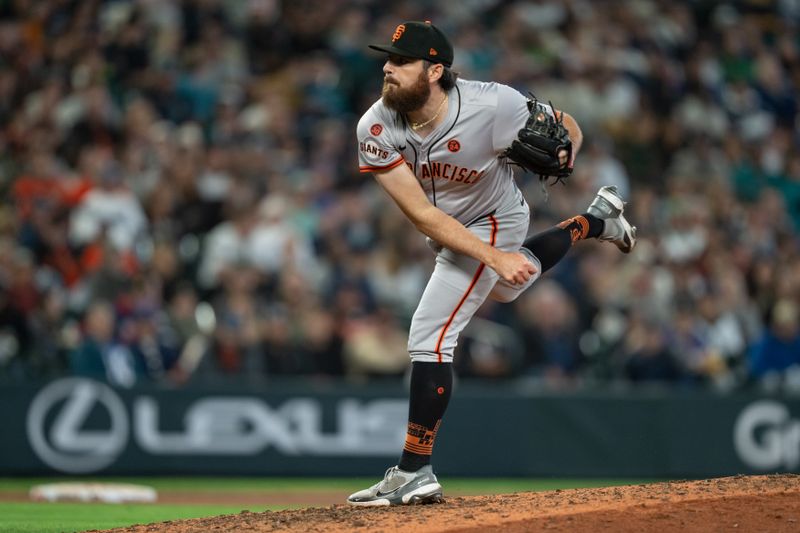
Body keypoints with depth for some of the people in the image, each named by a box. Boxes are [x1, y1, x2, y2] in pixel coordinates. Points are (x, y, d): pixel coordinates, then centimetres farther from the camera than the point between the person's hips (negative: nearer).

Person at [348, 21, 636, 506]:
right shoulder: (376, 129, -28)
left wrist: (564, 153, -39)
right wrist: (495, 259, -37)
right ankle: (596, 220, 54)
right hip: (448, 229, 5)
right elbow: (422, 215, -30)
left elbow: (566, 124, -16)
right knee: (506, 286, 33)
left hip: (491, 224, -5)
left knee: (430, 336, -17)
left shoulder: (491, 105, -34)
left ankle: (415, 474, -13)